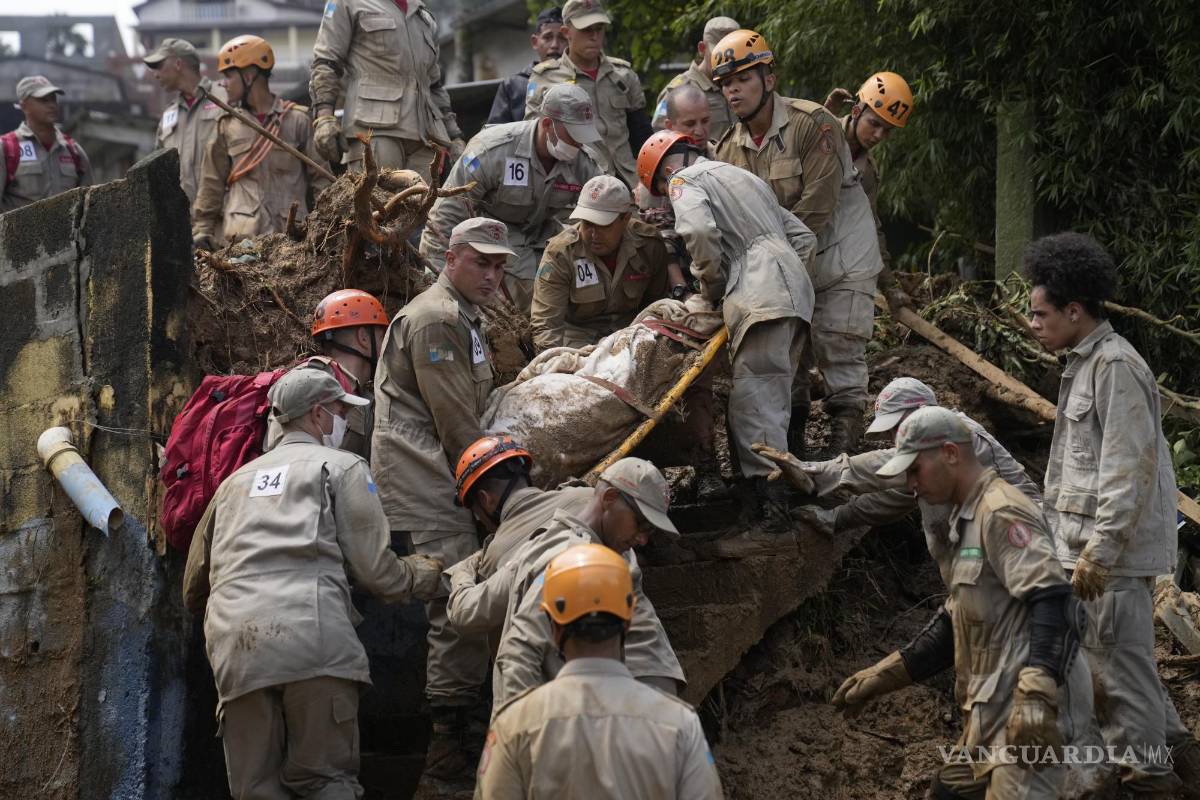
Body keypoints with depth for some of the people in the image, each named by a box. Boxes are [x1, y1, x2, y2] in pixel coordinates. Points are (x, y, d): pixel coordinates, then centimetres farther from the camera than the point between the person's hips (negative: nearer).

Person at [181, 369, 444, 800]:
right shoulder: (342, 466, 14)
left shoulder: (236, 481, 29)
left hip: (235, 643, 4)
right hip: (313, 632, -4)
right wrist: (422, 574, 27)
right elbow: (374, 569, 8)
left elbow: (194, 589, 32)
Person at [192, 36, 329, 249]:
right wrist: (202, 229, 9)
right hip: (241, 235, 2)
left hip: (291, 232, -2)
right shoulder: (227, 126, 15)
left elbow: (321, 180, 6)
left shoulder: (298, 120, 7)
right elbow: (212, 184, 17)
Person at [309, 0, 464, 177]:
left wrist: (454, 136, 21)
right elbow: (325, 62, 3)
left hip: (422, 136, 5)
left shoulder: (425, 16, 28)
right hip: (373, 129, -5)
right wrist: (323, 116, -12)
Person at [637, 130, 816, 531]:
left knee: (755, 396, -12)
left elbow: (700, 232, -15)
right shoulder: (745, 177, 34)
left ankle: (771, 497, -21)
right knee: (773, 396, 10)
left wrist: (712, 287, -1)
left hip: (761, 297, -9)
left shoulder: (686, 181, 8)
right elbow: (804, 237, 29)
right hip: (796, 290, 9)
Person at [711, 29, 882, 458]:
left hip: (840, 252, -6)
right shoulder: (730, 148, 1)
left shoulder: (812, 124, -19)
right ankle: (791, 444, 18)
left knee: (837, 350, -8)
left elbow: (817, 206, -24)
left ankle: (844, 443, -1)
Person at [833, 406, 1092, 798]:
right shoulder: (965, 521, 22)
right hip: (991, 711, 11)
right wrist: (884, 675, 23)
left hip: (1028, 714, -11)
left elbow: (1052, 603, -24)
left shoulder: (1002, 513, -12)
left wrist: (1037, 695, -34)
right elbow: (957, 622, 28)